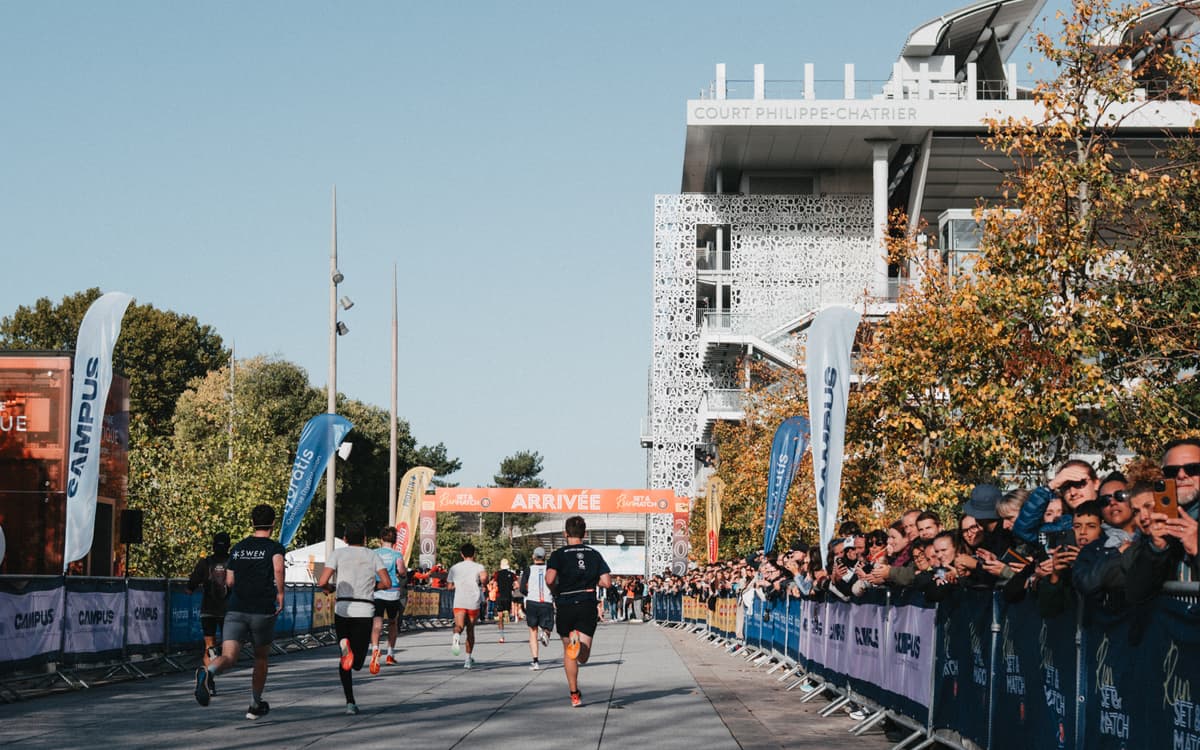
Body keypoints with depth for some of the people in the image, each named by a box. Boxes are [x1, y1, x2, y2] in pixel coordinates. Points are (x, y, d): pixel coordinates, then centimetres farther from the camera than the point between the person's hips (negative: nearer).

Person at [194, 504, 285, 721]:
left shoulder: (238, 548, 14)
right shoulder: (274, 547, 1)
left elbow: (229, 581, 17)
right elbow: (278, 568, -21)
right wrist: (280, 593, -10)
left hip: (235, 610, 2)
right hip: (263, 611, -2)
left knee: (229, 657, -12)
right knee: (261, 658, 19)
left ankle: (207, 672, -45)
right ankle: (255, 706, 26)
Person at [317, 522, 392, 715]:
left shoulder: (338, 553, 7)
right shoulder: (373, 555, 11)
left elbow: (322, 582, -3)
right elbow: (387, 583, -1)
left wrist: (330, 588, 20)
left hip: (343, 610, 0)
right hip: (365, 612, 0)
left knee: (344, 661, 16)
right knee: (356, 663, 3)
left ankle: (350, 702, -8)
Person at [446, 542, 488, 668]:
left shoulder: (454, 568, 12)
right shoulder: (478, 567, 3)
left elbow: (450, 586, 17)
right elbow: (484, 576, -19)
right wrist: (483, 584, 3)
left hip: (459, 603, 0)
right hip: (474, 602, 0)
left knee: (459, 625, -16)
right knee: (470, 630, 15)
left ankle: (457, 636, -54)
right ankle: (468, 659, 17)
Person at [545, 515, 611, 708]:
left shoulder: (559, 554, -2)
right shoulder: (594, 554, 6)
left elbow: (550, 578, -19)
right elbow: (607, 582, -1)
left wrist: (555, 591, 2)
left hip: (565, 606, -1)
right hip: (588, 605, 1)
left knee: (568, 652, 14)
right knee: (582, 657, 0)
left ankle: (574, 694, 14)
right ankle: (580, 642, -36)